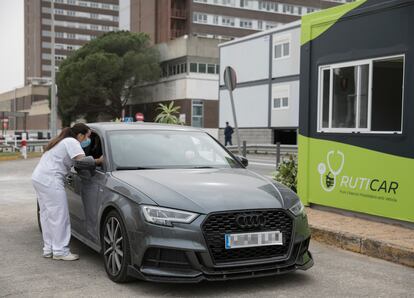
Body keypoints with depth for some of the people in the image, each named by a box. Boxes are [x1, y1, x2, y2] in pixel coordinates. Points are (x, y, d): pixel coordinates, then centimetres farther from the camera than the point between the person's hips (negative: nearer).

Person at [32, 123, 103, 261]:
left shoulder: (63, 141, 24)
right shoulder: (72, 142, -7)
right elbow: (82, 160, -20)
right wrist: (98, 161, -8)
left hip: (38, 177, 11)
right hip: (50, 180, -11)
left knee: (47, 215, 13)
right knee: (59, 216, -7)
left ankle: (48, 249, 18)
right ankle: (60, 251, -4)